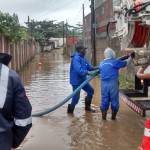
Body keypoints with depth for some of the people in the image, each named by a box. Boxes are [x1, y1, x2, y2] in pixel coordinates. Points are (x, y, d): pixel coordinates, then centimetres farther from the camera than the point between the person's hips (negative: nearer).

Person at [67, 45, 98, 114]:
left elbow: (88, 66, 12)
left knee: (91, 90, 17)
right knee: (76, 97, -5)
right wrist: (89, 73, -36)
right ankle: (70, 111, 12)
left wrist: (96, 68, -4)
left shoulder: (83, 58, 10)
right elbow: (78, 70, -33)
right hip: (76, 81, -10)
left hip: (83, 80, 10)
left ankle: (87, 107, 31)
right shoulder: (76, 58, -22)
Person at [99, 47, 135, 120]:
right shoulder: (115, 61, -5)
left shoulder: (101, 63, 11)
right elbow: (125, 63, 7)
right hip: (113, 84, -4)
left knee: (104, 100, 10)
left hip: (103, 84, 4)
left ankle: (103, 117, 12)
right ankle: (113, 117, 16)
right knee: (114, 100, 8)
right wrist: (131, 57, 24)